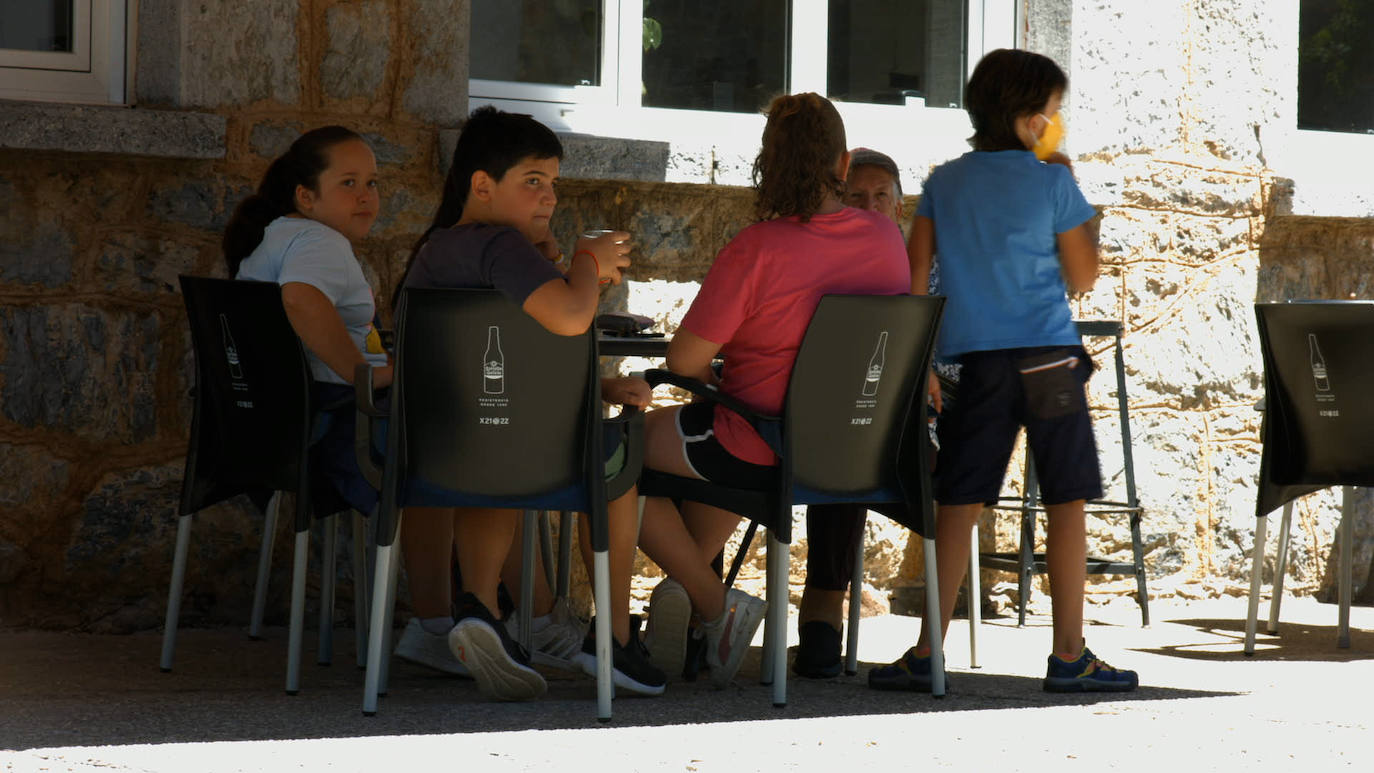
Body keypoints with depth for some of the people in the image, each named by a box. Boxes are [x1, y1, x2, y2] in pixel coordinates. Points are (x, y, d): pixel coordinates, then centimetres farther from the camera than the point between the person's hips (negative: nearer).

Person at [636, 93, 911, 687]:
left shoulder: (756, 249, -21)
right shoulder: (887, 238, -2)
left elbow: (683, 360, -17)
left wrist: (716, 384, 8)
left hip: (759, 455, -7)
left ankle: (716, 603, 9)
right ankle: (684, 588, 28)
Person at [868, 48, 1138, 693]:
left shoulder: (944, 184, 8)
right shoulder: (1052, 182, -2)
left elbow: (913, 278, 7)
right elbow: (1083, 278, 6)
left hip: (974, 365, 3)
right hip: (1048, 360, -3)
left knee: (957, 507, 3)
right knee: (1067, 504, 3)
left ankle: (926, 656, -1)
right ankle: (1069, 657, 3)